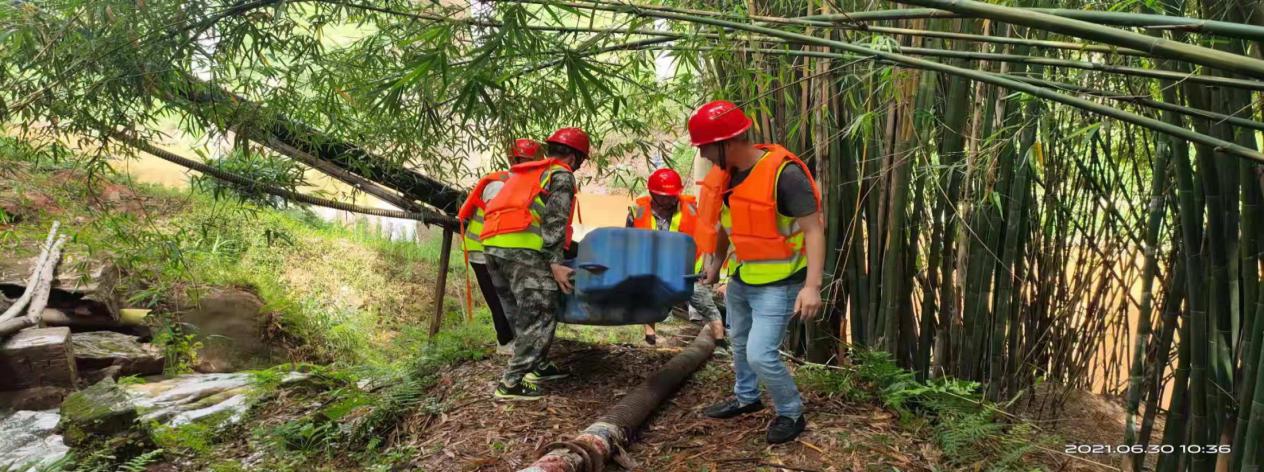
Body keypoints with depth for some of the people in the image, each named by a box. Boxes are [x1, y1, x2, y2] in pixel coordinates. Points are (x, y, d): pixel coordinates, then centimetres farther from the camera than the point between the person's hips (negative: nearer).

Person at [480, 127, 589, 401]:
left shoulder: (525, 172, 30)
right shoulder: (561, 175, 5)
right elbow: (554, 222, -8)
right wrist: (555, 262, -13)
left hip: (492, 244, 9)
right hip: (521, 247, -9)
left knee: (521, 312, 18)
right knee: (541, 312, -7)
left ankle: (538, 366, 26)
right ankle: (511, 383, -11)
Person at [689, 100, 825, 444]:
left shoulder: (784, 173, -26)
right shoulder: (727, 173, -3)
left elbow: (814, 230, -26)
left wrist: (811, 286, -33)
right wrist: (716, 266, 19)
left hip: (778, 284, -8)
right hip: (742, 278, 8)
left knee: (761, 355, -12)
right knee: (739, 342, 22)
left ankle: (791, 414, 13)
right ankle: (746, 398, 46)